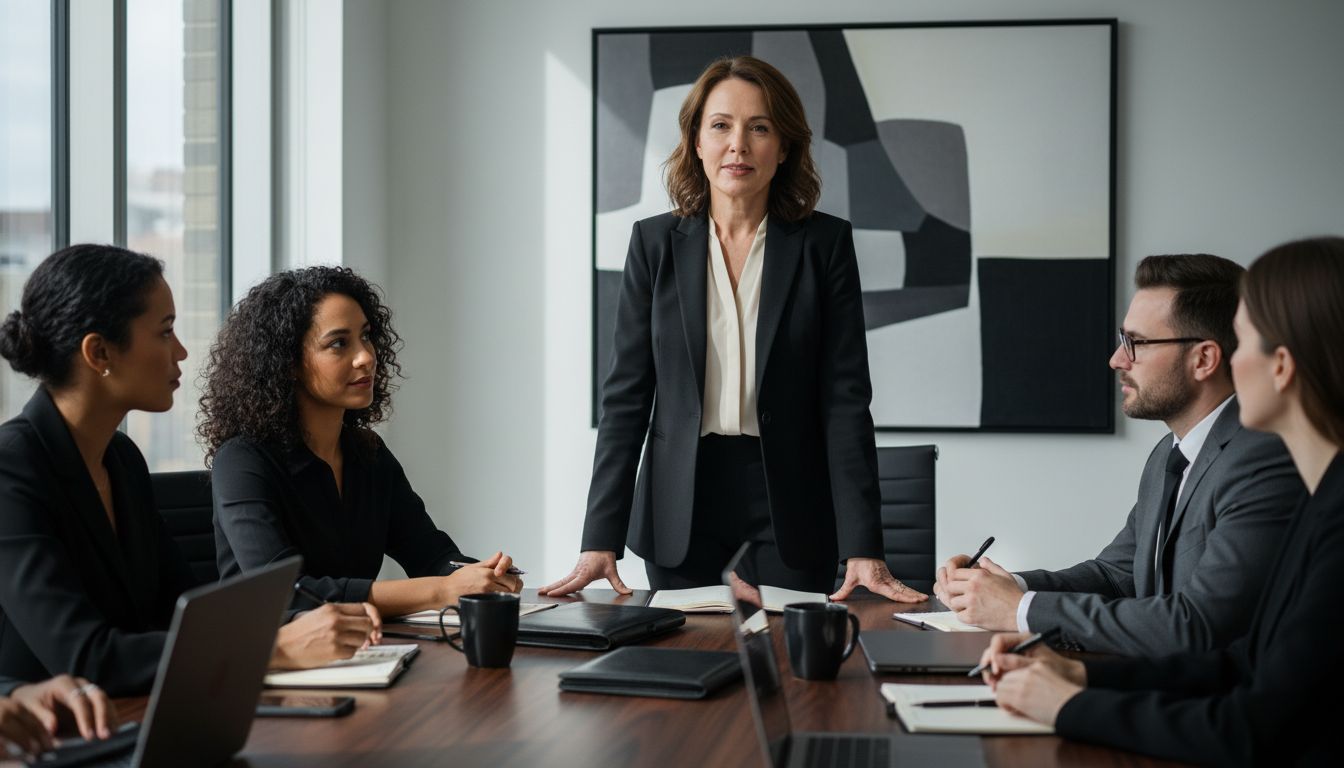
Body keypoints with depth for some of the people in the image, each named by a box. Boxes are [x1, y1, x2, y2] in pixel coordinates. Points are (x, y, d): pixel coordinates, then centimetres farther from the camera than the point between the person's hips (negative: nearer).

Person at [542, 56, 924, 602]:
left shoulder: (825, 244, -1)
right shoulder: (655, 243, 2)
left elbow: (846, 397, -5)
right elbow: (626, 394, 1)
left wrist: (862, 549, -13)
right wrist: (601, 541, -7)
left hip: (791, 496, -1)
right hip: (684, 503, 1)